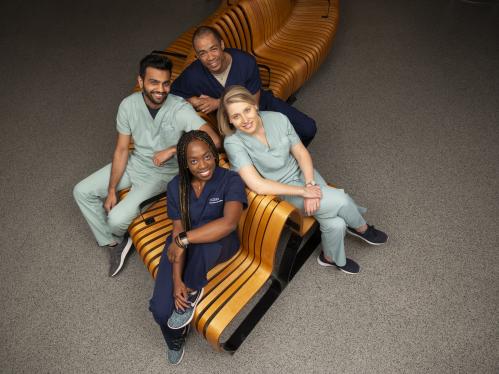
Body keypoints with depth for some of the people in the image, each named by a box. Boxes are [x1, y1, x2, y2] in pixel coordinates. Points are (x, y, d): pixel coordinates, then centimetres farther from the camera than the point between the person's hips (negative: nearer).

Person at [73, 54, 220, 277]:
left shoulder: (180, 109, -26)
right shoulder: (129, 105, -13)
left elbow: (213, 140, -39)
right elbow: (122, 150, -6)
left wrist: (172, 150, -37)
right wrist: (111, 190, -8)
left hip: (164, 173, -5)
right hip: (135, 163, 5)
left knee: (117, 219, -19)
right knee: (82, 192, 1)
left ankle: (119, 238, 21)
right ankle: (113, 243, 15)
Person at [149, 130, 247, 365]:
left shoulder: (231, 180, -19)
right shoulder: (176, 187, -7)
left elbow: (228, 223, -34)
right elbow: (178, 231, -11)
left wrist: (183, 239, -33)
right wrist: (176, 280, -21)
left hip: (220, 245, -2)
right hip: (185, 246, 3)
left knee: (203, 234, -41)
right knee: (161, 310, -16)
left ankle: (193, 292, -12)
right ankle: (176, 340, 23)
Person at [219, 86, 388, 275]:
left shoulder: (277, 119, -12)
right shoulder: (233, 143, -23)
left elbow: (301, 153, -4)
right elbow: (258, 185, -28)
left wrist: (310, 184, -20)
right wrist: (303, 191, -25)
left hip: (303, 174, 4)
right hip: (280, 193, -4)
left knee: (336, 224, -13)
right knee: (341, 200, -17)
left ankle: (331, 257, 22)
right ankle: (362, 229, 16)